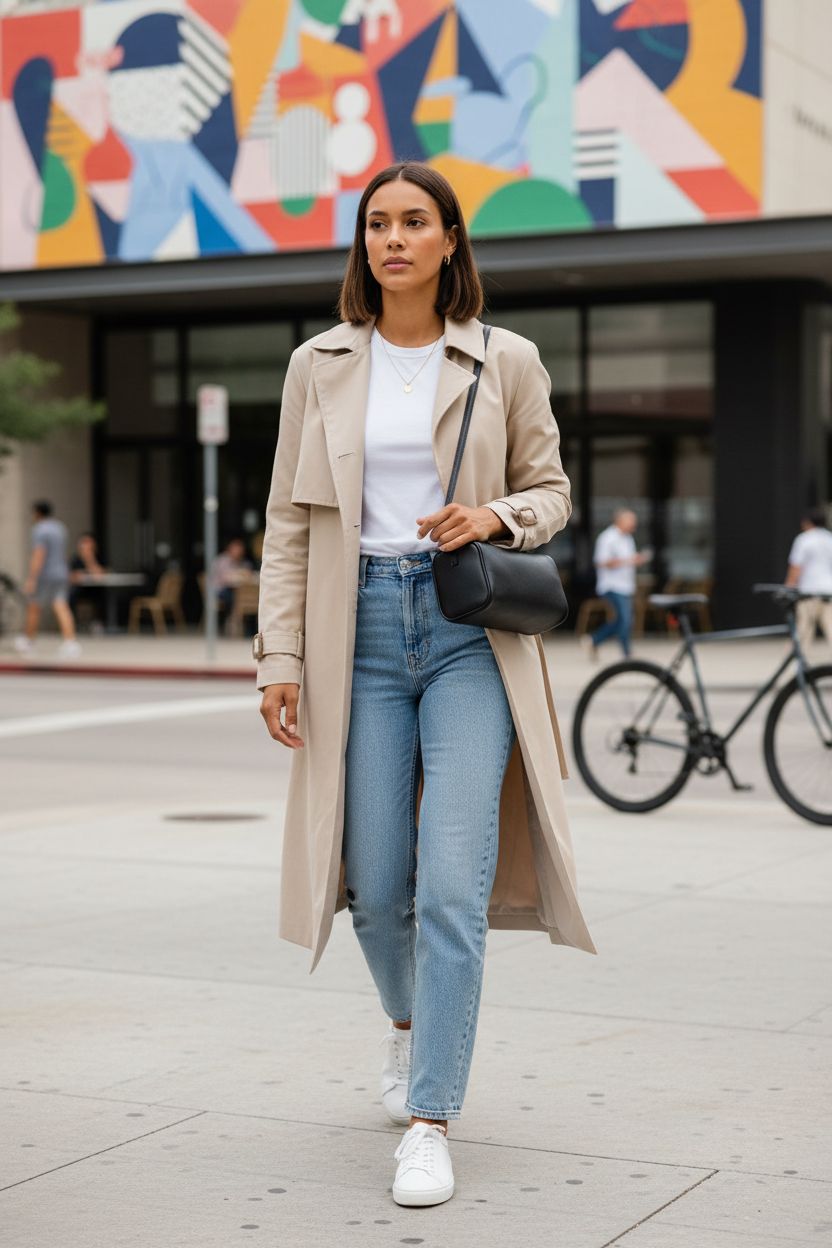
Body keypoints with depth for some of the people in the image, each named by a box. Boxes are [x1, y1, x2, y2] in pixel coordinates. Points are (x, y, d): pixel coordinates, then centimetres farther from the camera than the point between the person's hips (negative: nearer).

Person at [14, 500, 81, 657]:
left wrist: (31, 579, -25)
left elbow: (38, 556, -23)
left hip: (44, 575, -7)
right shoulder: (59, 528, 13)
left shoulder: (39, 531, -14)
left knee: (33, 607, 11)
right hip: (61, 574, 7)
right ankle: (70, 642, -22)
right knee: (61, 608, -5)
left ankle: (27, 641, 26)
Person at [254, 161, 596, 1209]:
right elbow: (290, 521, 6)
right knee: (378, 883, 5)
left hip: (469, 626, -1)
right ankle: (407, 1018, 37)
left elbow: (550, 489, 12)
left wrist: (497, 515, -11)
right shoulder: (320, 366, 6)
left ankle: (430, 1123, -4)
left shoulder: (506, 362, 3)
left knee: (454, 883, -11)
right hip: (361, 629, 2)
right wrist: (280, 658, -1)